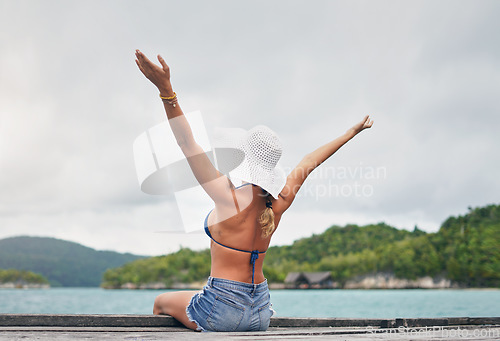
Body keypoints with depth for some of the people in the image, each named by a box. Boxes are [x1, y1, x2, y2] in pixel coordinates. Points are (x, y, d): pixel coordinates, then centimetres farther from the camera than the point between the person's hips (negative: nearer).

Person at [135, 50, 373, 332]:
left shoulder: (233, 200, -22)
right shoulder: (278, 203, -5)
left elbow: (189, 145, -28)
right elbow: (308, 164, 11)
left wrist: (166, 90, -35)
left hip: (221, 312, -6)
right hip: (260, 313, 6)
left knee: (162, 302, 24)